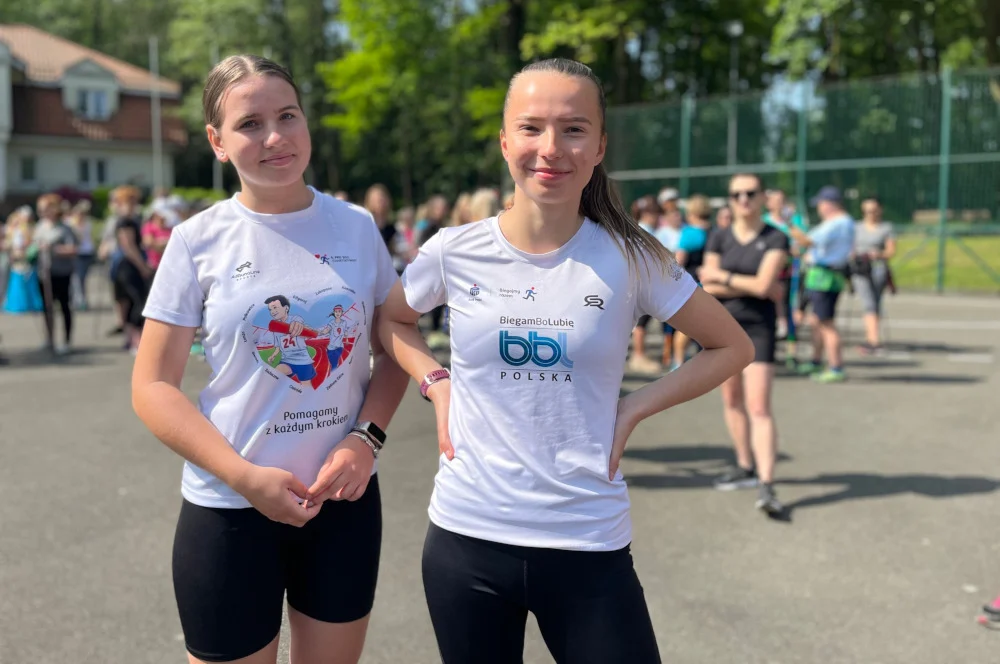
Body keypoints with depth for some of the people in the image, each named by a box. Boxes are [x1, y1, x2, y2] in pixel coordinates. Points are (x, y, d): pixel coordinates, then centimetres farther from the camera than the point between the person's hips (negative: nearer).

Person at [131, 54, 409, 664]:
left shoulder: (357, 227, 0)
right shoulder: (199, 241, -7)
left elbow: (393, 350, 7)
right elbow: (154, 386, -6)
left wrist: (366, 438, -10)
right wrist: (244, 477, -17)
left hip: (345, 498, 3)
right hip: (229, 508, -2)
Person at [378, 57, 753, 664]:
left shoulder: (630, 258, -7)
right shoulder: (455, 252, -4)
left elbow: (732, 348, 4)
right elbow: (390, 321, 16)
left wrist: (634, 409, -5)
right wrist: (437, 384, -1)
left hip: (589, 545, -1)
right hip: (466, 536, 2)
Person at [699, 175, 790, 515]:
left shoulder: (775, 239, -4)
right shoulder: (719, 238, 3)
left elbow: (764, 286, -16)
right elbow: (708, 288, -5)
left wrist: (723, 276, -7)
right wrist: (750, 285, -11)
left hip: (759, 327, -4)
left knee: (759, 407, -11)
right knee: (732, 400, 13)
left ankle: (766, 485, -14)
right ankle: (745, 467, 29)